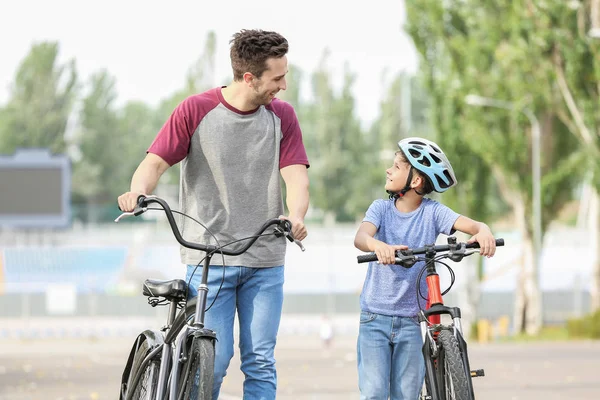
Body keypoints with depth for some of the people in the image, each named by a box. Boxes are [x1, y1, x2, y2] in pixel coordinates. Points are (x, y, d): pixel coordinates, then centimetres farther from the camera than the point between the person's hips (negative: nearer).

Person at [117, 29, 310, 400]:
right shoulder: (195, 111, -4)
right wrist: (137, 191, -27)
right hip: (209, 259, -3)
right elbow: (156, 162, -4)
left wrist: (296, 216, -26)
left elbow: (296, 174, -4)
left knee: (261, 362, 1)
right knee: (213, 360, -6)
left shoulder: (282, 116, 4)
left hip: (264, 261, 3)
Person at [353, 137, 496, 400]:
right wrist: (378, 245, -45)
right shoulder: (382, 208, -2)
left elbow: (472, 225, -17)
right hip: (375, 318, -1)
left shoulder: (432, 212, -3)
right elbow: (360, 237, -21)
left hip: (409, 321, 1)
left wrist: (483, 232, -42)